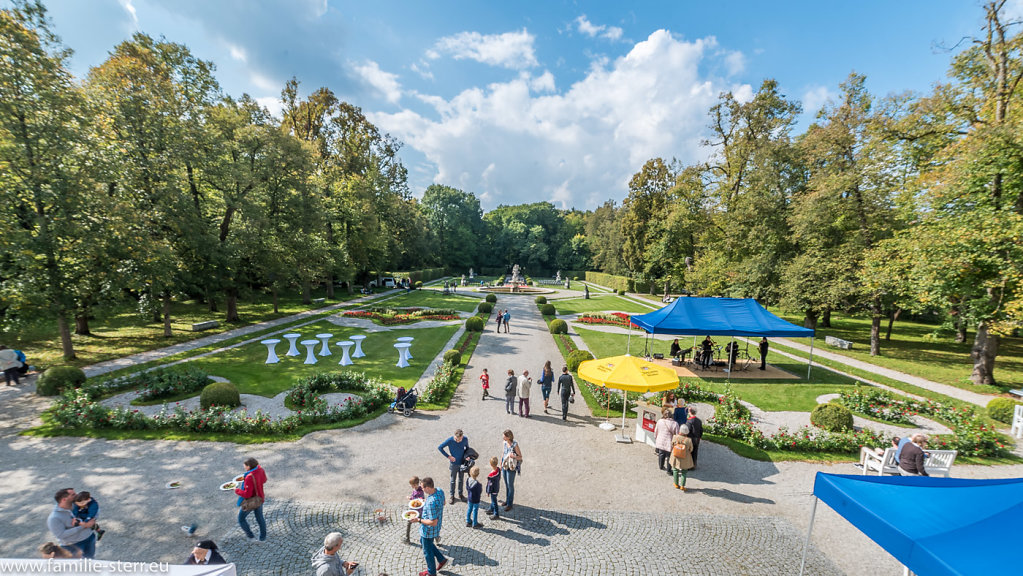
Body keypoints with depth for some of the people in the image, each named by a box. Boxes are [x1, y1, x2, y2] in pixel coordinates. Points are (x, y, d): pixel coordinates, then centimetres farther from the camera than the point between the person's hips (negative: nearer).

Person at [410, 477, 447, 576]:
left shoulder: (431, 503, -40)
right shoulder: (440, 491, -14)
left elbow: (433, 522, -33)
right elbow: (443, 503, 6)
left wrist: (418, 520, -23)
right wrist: (425, 504, 4)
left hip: (429, 530, -8)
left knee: (427, 551, 17)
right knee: (422, 540, 31)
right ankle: (441, 559, 39)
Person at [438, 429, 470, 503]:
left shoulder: (465, 439, -17)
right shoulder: (450, 440, -25)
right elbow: (439, 447, -15)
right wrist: (448, 456, -16)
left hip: (462, 463, 2)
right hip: (453, 463, -2)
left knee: (461, 479, 18)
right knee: (453, 480, 13)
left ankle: (460, 494, 38)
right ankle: (452, 496, 32)